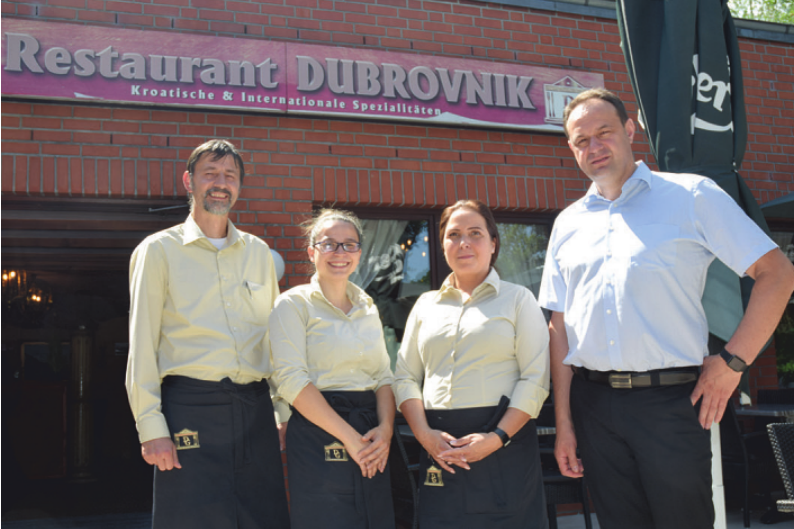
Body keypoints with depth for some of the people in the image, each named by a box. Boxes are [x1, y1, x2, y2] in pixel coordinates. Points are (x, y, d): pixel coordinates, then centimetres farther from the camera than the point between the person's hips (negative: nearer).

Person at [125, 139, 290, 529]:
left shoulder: (258, 252, 15)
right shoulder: (159, 250, 3)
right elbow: (141, 346, -1)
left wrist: (285, 415, 11)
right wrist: (151, 427, -8)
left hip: (255, 408, 4)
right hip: (191, 406, -4)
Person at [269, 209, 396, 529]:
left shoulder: (367, 307, 14)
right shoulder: (294, 304, -3)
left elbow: (383, 375, 13)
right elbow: (292, 380, -13)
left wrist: (386, 427, -6)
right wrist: (349, 436, -16)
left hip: (371, 445, 6)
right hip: (319, 438, -5)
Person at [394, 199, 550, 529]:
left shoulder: (517, 299, 5)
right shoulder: (426, 304, 14)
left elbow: (535, 379, -3)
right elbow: (405, 377, 11)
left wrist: (498, 438, -14)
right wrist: (424, 434, -5)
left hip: (505, 445, -2)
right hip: (440, 453, 3)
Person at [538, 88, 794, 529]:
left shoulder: (691, 196, 1)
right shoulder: (569, 223, 12)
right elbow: (560, 326, 11)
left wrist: (732, 361, -8)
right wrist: (564, 421, 7)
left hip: (672, 399, -3)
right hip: (593, 403, 4)